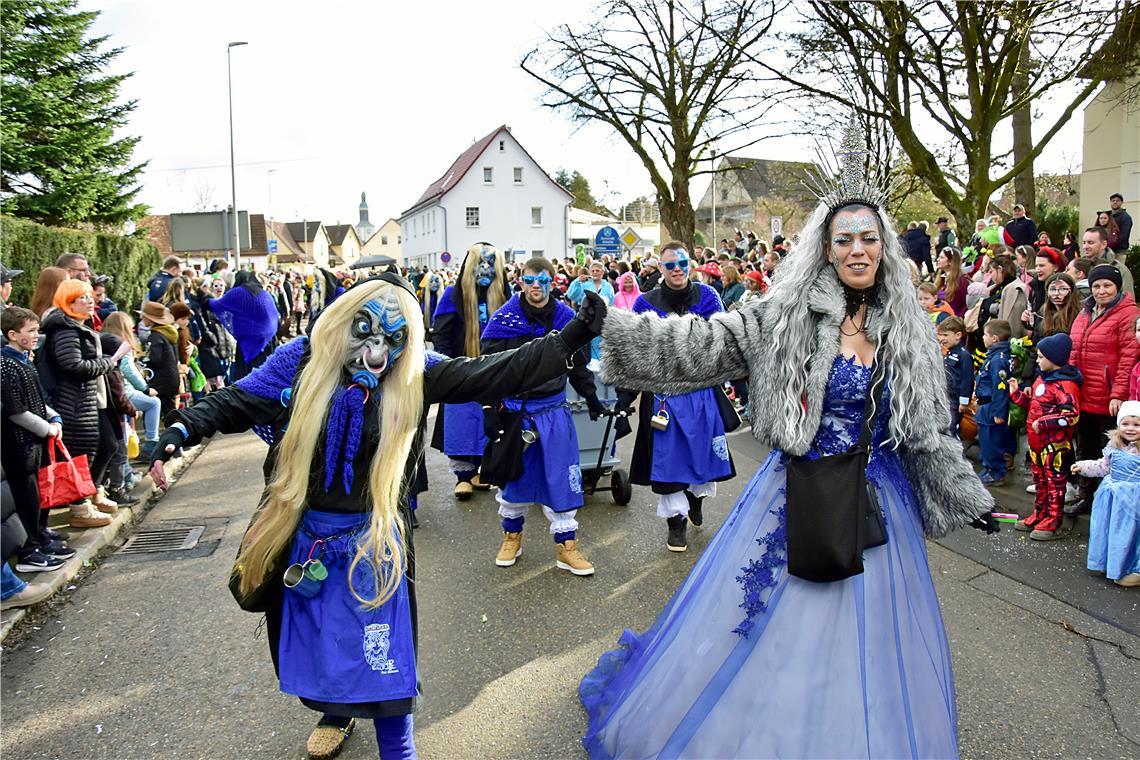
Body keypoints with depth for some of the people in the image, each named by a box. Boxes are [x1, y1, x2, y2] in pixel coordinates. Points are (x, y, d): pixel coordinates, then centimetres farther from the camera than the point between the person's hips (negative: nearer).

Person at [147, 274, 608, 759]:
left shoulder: (413, 375, -11)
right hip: (304, 535, 2)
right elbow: (236, 402, -4)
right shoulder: (303, 362, -9)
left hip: (374, 538, -2)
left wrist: (573, 338, -22)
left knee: (381, 651, 3)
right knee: (314, 636, 20)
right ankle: (335, 712, 49)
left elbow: (497, 374, -16)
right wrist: (180, 430, -19)